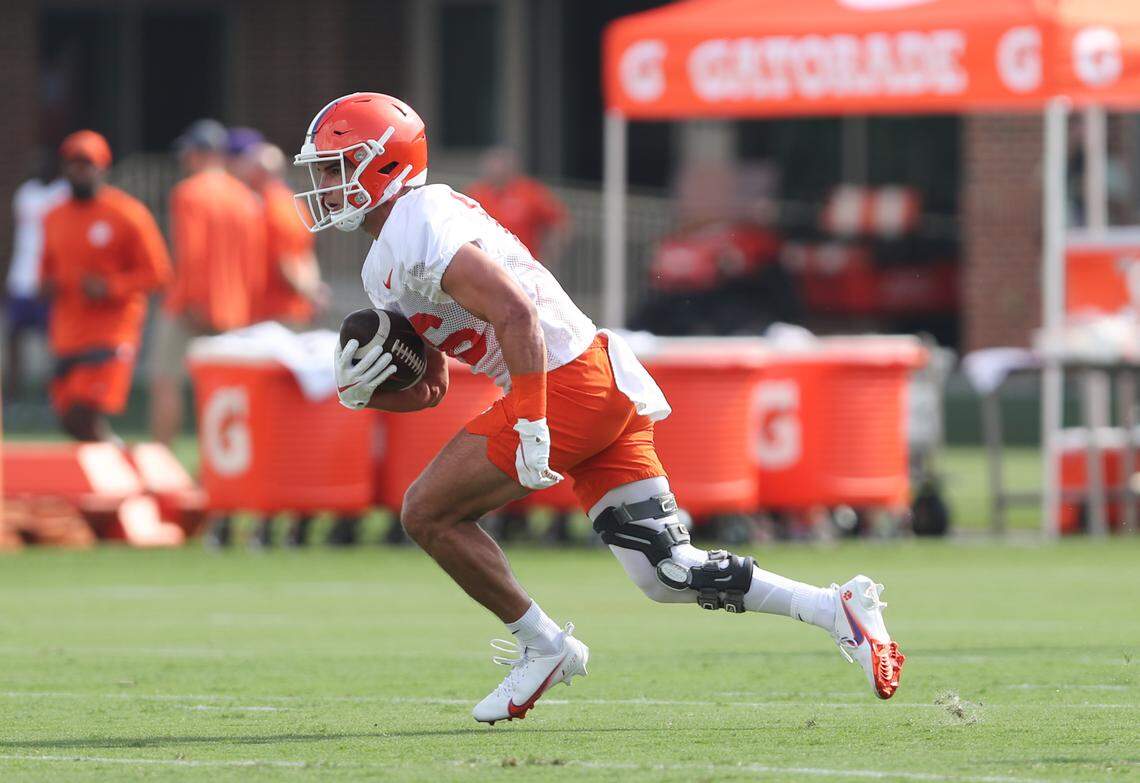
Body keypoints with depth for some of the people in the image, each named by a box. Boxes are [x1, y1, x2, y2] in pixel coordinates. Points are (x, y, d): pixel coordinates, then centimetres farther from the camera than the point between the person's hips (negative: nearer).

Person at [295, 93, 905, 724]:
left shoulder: (416, 234, -12)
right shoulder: (386, 267, 21)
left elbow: (515, 313, -24)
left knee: (427, 513, -6)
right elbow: (429, 389, 27)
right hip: (603, 388, 10)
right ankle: (837, 610, 8)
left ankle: (541, 646, 3)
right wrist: (361, 392, 7)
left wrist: (530, 425, -25)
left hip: (568, 383, -10)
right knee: (668, 575, 6)